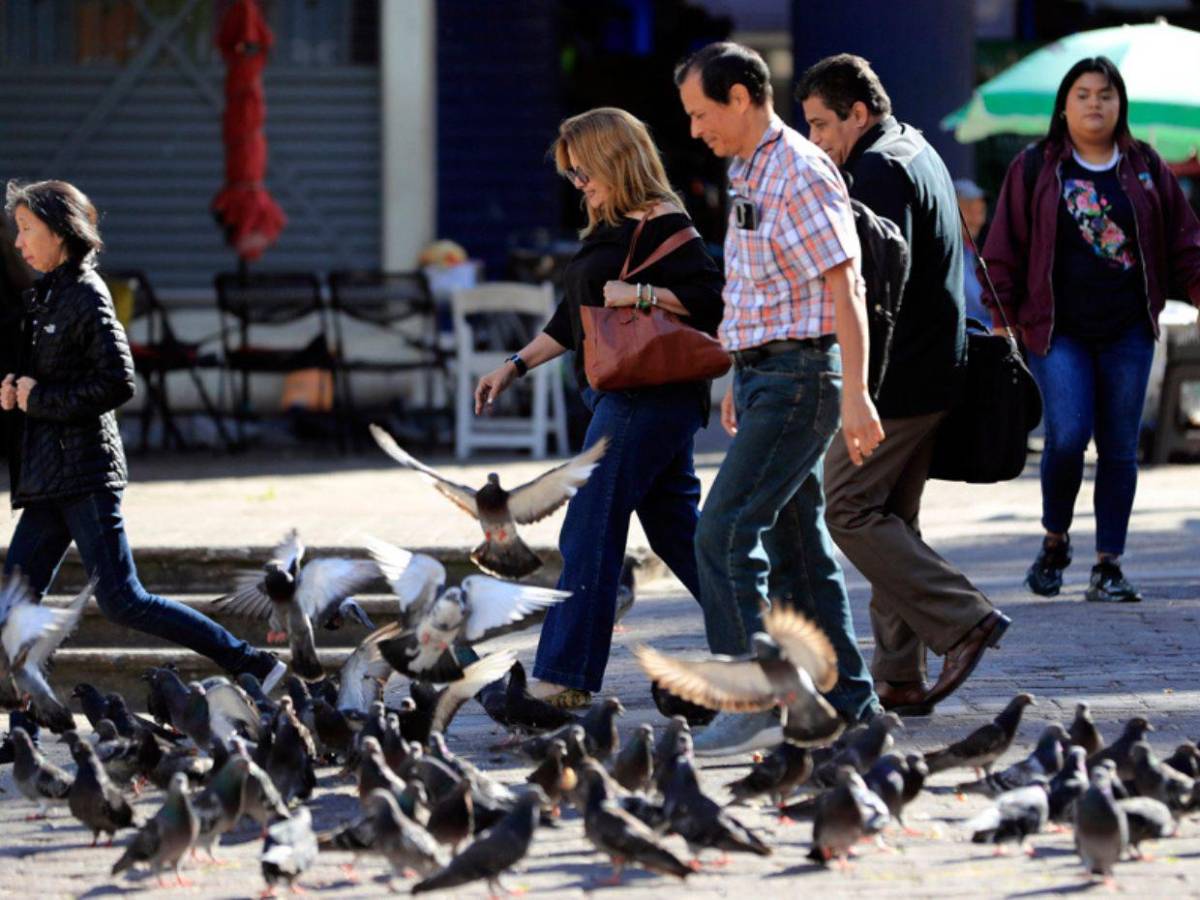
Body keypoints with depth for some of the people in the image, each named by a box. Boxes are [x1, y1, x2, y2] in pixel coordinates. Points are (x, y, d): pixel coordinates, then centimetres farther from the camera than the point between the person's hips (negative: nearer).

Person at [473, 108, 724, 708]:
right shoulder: (609, 230, 18)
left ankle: (564, 676, -9)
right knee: (676, 530, 13)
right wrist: (515, 367, 21)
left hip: (646, 398, -10)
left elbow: (711, 299, -18)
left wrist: (639, 293, -23)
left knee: (589, 534, -10)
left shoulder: (663, 226, -11)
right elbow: (573, 320, 24)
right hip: (622, 397, 10)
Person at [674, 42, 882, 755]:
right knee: (796, 545, 11)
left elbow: (844, 287, -19)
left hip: (798, 378, -10)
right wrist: (741, 379, 25)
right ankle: (848, 705, 15)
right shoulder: (748, 173, 15)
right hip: (765, 376, 10)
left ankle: (754, 704, -14)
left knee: (725, 535, -14)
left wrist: (856, 396, -23)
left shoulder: (801, 174, -15)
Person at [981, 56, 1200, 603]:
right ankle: (1055, 540, 8)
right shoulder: (1035, 169, 4)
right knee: (1067, 436, -16)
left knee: (1119, 448, 2)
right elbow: (1005, 250, 5)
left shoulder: (1147, 169, 11)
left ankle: (1108, 566, 8)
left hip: (1128, 332, 2)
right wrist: (1002, 321, 0)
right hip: (1058, 331, -2)